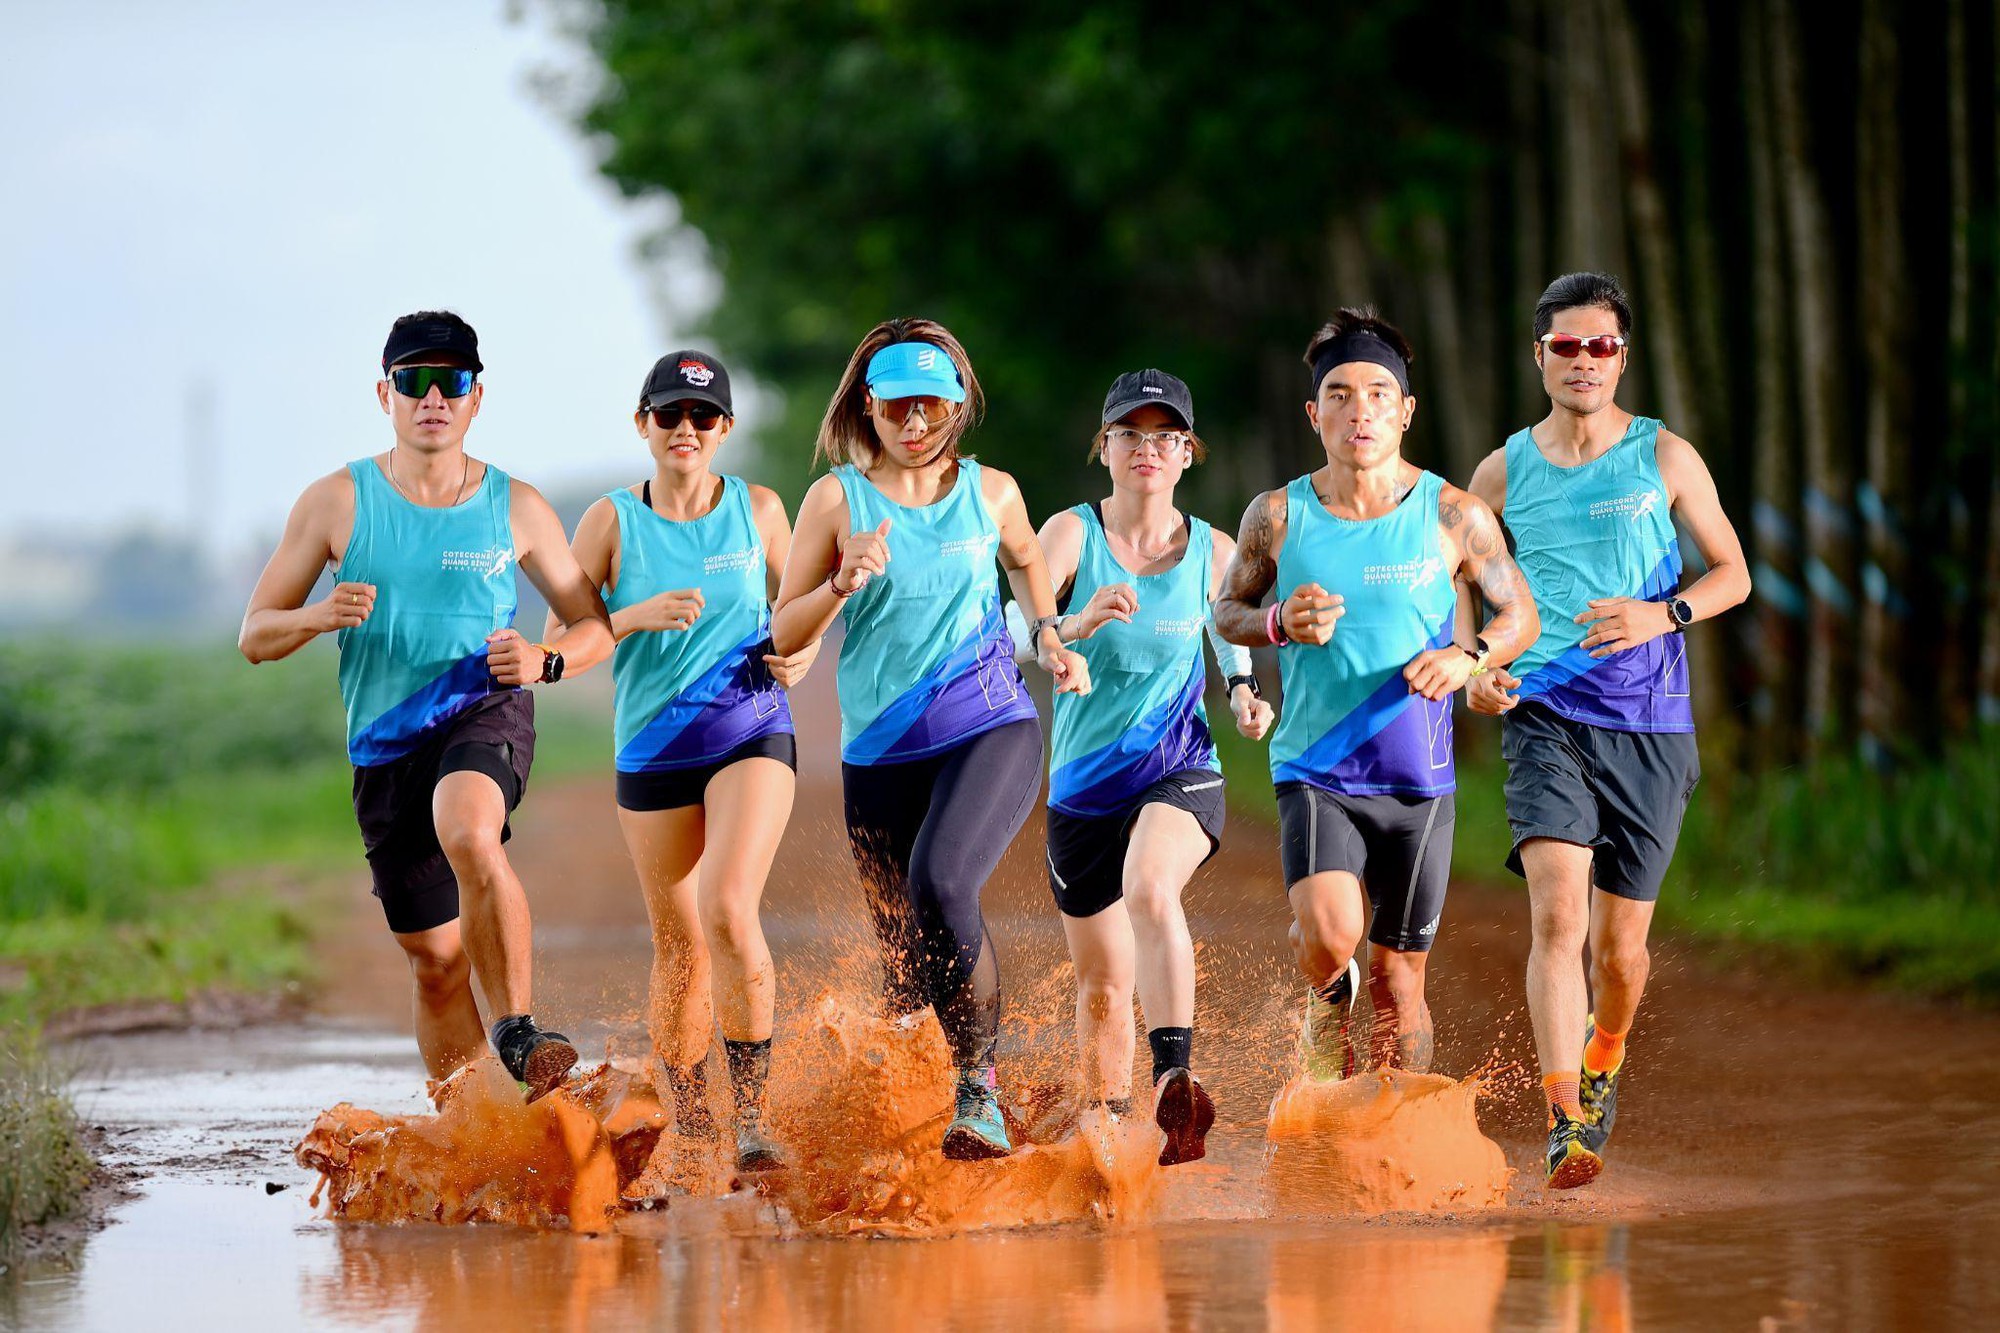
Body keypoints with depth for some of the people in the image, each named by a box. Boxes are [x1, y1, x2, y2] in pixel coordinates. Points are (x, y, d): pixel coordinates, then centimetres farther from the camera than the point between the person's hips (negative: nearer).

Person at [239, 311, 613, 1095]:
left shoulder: (515, 508, 3)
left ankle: (517, 1034, -31)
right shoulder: (337, 502, 1)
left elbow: (596, 625, 10)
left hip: (486, 713, -2)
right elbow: (255, 636, 3)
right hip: (385, 742, 2)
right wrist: (320, 617, -19)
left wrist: (546, 662, -13)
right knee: (436, 957, 6)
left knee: (468, 835, -36)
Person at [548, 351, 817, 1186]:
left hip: (751, 737, -1)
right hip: (653, 749, 1)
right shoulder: (612, 521, 1)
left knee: (729, 910, -23)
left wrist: (802, 651, -3)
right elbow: (561, 637, -2)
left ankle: (751, 1117, -16)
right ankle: (689, 1135, 22)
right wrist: (639, 616, -18)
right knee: (677, 946, 8)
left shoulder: (757, 510, 4)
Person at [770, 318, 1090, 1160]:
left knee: (940, 882, -30)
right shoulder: (838, 498, 1)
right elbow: (785, 636, 1)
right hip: (881, 751, 1)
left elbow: (1026, 559, 29)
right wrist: (843, 584, -16)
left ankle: (978, 1087, -19)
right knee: (904, 968, 6)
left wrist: (1049, 637, 14)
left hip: (991, 728, -1)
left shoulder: (990, 492, 5)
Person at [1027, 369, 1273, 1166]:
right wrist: (1077, 625, -39)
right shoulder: (1071, 535, -4)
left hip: (1179, 771, -1)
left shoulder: (1214, 553, 2)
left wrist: (1247, 699, -3)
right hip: (1084, 780, 2)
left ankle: (1175, 1080, -46)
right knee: (1102, 987, 11)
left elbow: (1236, 646, 18)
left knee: (1151, 888, -35)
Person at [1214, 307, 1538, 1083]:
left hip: (1420, 782, 1)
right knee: (1328, 936, -25)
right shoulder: (1278, 517, -1)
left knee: (1400, 982, 6)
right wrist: (1280, 624, -10)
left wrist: (1469, 656, -13)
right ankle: (1328, 997, 11)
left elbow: (1520, 615, 8)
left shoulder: (1454, 516, -3)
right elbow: (1226, 611, 12)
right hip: (1315, 772, -1)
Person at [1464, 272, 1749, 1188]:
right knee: (1557, 914, -20)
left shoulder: (1664, 457, 4)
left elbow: (1733, 572, 9)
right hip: (1543, 713, 0)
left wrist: (1664, 614, -11)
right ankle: (1565, 1122, -25)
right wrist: (1472, 671, -2)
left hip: (1648, 726, 1)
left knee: (1619, 943, 7)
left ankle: (1603, 1057, 40)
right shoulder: (1504, 471, 7)